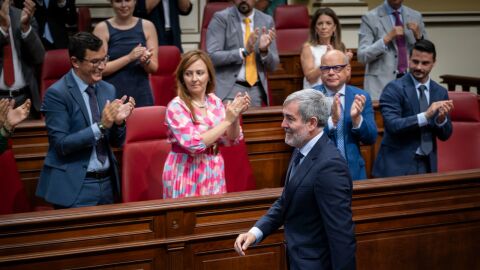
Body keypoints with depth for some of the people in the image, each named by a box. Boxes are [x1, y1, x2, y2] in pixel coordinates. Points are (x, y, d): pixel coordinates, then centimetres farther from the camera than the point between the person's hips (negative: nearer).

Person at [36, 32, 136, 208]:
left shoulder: (108, 89, 7)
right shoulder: (57, 93, -11)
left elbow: (116, 142, 10)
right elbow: (61, 144, -16)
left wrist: (118, 121, -11)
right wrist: (100, 126, -23)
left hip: (107, 182, 6)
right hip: (74, 186, -5)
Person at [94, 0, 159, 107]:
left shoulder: (147, 26, 4)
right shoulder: (102, 28, -2)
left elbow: (154, 67, 5)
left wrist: (145, 60, -17)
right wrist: (129, 57, -18)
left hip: (141, 96, 2)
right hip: (112, 96, -2)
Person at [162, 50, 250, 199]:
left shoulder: (214, 101, 3)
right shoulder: (176, 106, -14)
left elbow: (230, 140, 4)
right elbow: (194, 143, -23)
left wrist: (235, 116, -14)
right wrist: (227, 120, -21)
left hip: (213, 172, 5)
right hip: (186, 174, -5)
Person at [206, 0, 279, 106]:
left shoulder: (267, 21, 7)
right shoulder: (221, 18, -4)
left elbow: (272, 65, 8)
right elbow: (212, 56, -14)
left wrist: (264, 50, -12)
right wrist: (244, 51, -23)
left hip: (256, 90, 3)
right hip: (228, 89, -3)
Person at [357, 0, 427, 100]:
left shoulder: (416, 16, 10)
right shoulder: (370, 17, -2)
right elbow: (362, 56, -9)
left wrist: (418, 36, -6)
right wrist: (387, 38, -18)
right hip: (381, 83, -3)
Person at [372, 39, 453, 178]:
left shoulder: (441, 92, 7)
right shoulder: (394, 88, -8)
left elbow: (445, 135, 7)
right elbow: (392, 125, -21)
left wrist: (441, 119, -14)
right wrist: (426, 115, -29)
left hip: (428, 165, 4)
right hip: (398, 165, -4)